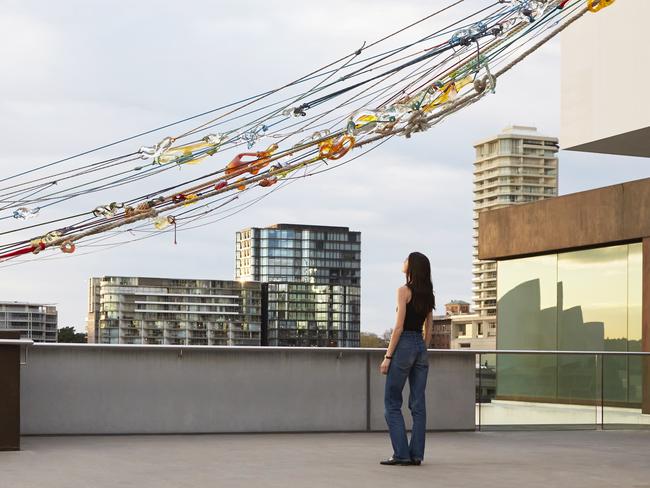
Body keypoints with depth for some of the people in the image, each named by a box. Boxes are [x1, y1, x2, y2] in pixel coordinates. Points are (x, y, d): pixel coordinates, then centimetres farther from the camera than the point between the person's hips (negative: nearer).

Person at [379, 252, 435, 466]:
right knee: (418, 404, 6)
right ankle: (416, 454, 5)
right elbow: (428, 330, 14)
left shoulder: (404, 290, -10)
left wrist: (388, 356, -11)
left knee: (392, 403, 0)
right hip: (421, 347, 7)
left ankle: (402, 454, -5)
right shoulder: (428, 295, 11)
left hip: (404, 346, -7)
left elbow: (399, 327, -14)